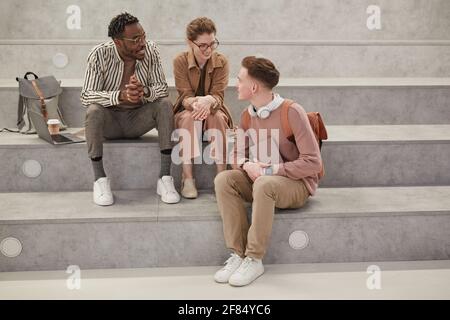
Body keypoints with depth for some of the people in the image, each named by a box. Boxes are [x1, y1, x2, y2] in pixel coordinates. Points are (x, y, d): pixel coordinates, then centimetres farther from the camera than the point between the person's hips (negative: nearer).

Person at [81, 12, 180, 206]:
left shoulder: (151, 50, -10)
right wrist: (120, 96, -40)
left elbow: (162, 88, -12)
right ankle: (100, 179, -23)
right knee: (93, 110, -33)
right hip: (109, 121, -2)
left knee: (165, 104, -25)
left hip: (138, 119, 2)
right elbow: (86, 96, -23)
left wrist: (145, 91, -37)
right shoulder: (100, 55, -17)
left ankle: (165, 178, -25)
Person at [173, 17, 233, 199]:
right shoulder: (180, 61, -10)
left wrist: (208, 101, -40)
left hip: (212, 110, 1)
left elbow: (218, 95, -15)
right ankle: (187, 178, -34)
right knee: (190, 117, -35)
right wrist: (195, 103, -40)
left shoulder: (221, 62, -8)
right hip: (186, 111, -1)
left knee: (218, 117, -33)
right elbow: (185, 96, -15)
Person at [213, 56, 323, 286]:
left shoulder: (292, 112, -18)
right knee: (224, 179, -20)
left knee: (264, 184, -37)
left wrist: (270, 171, -22)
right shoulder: (247, 115, 3)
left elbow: (313, 162, -20)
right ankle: (237, 254, -21)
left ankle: (254, 260, -26)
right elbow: (238, 154, 12)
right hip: (259, 179, 6)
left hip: (297, 184, -6)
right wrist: (246, 165, -13)